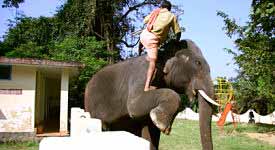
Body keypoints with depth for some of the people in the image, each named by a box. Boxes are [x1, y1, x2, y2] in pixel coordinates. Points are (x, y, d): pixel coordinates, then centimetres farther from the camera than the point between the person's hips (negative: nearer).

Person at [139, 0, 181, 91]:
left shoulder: (155, 12, 16)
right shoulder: (172, 16, 7)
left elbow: (144, 21, 23)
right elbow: (178, 32, 8)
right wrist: (177, 41, 26)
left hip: (144, 35, 5)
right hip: (152, 39, -4)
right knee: (153, 61, -7)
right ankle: (147, 86, -17)